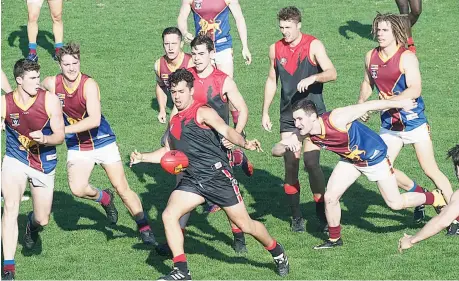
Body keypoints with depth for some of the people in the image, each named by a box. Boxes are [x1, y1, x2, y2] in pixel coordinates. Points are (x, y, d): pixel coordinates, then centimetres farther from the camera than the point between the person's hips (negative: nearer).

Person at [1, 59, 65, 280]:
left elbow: (60, 136, -12)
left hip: (44, 164, 1)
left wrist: (44, 139, -32)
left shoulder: (49, 100, -15)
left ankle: (33, 224, 51)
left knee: (42, 220, 9)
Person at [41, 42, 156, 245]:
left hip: (103, 142, -3)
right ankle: (104, 198, 12)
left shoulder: (89, 85, -22)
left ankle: (145, 229, 12)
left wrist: (64, 129, -34)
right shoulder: (51, 84, -10)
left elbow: (94, 120, -33)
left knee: (122, 188, -3)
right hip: (77, 147, 3)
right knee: (77, 189, -20)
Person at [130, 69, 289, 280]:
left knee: (245, 225, 0)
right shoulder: (175, 121, 15)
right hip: (192, 181, 6)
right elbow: (168, 152, 29)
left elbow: (226, 131, -23)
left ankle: (278, 254, 27)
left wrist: (244, 143, -41)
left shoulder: (202, 112, -6)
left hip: (218, 175, -6)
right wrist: (142, 157, 17)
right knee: (169, 215, -13)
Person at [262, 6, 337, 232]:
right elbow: (272, 80, 19)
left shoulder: (313, 46, -7)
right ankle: (296, 217, 10)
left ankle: (322, 213, -2)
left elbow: (331, 73, -17)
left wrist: (312, 78, -35)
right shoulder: (275, 49, 7)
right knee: (290, 165, 0)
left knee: (311, 163, -14)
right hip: (288, 116, 4)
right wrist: (265, 112, 15)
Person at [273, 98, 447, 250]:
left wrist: (401, 104, -16)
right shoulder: (305, 134, -18)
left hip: (374, 155, -6)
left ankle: (436, 198, 24)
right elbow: (275, 151, -16)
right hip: (350, 160, 6)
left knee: (395, 203, 0)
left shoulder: (335, 120, -37)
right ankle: (334, 239, 17)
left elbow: (369, 106, -26)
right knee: (330, 197, -5)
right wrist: (287, 146, -40)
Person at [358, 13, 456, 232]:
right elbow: (368, 83, 21)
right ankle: (419, 196, 24)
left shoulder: (406, 58, -16)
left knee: (430, 170, -6)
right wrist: (361, 104, 6)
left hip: (413, 121, -6)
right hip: (389, 124, 6)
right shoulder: (371, 57, 3)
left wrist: (390, 100, -37)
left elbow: (414, 90, -27)